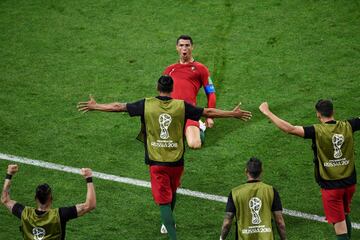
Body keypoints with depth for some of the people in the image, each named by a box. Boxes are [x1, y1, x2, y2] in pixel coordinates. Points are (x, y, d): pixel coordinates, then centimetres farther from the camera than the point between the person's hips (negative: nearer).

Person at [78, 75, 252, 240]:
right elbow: (208, 112, 1)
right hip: (176, 161, 2)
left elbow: (118, 107, 2)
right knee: (172, 193, 26)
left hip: (156, 162, -2)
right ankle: (168, 223, 46)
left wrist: (94, 106, 16)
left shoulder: (146, 105, -5)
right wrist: (234, 114, 13)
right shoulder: (181, 106, -5)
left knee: (164, 201, -1)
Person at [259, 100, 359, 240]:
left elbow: (289, 129, -25)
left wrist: (267, 113, -19)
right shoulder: (347, 127, -5)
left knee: (340, 225, -1)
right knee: (345, 215, 28)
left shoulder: (317, 131, -18)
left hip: (331, 185, -5)